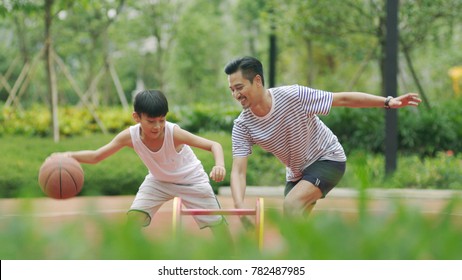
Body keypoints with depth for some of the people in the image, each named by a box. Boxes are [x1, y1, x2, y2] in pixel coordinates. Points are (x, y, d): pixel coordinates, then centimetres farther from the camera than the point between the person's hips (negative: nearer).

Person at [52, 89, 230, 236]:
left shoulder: (174, 133, -37)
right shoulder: (130, 136, -28)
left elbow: (214, 145, -36)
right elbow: (96, 156, -21)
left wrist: (219, 165, -58)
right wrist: (69, 156, -39)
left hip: (190, 180, -3)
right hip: (158, 181, 3)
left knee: (217, 222, -3)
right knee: (134, 217, -12)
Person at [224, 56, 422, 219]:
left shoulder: (293, 95, -26)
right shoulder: (242, 126, -16)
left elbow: (343, 99, -20)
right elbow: (238, 171, -22)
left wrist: (388, 102, -23)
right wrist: (240, 207, -41)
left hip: (328, 159, -5)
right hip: (296, 174, 6)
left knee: (291, 203, -28)